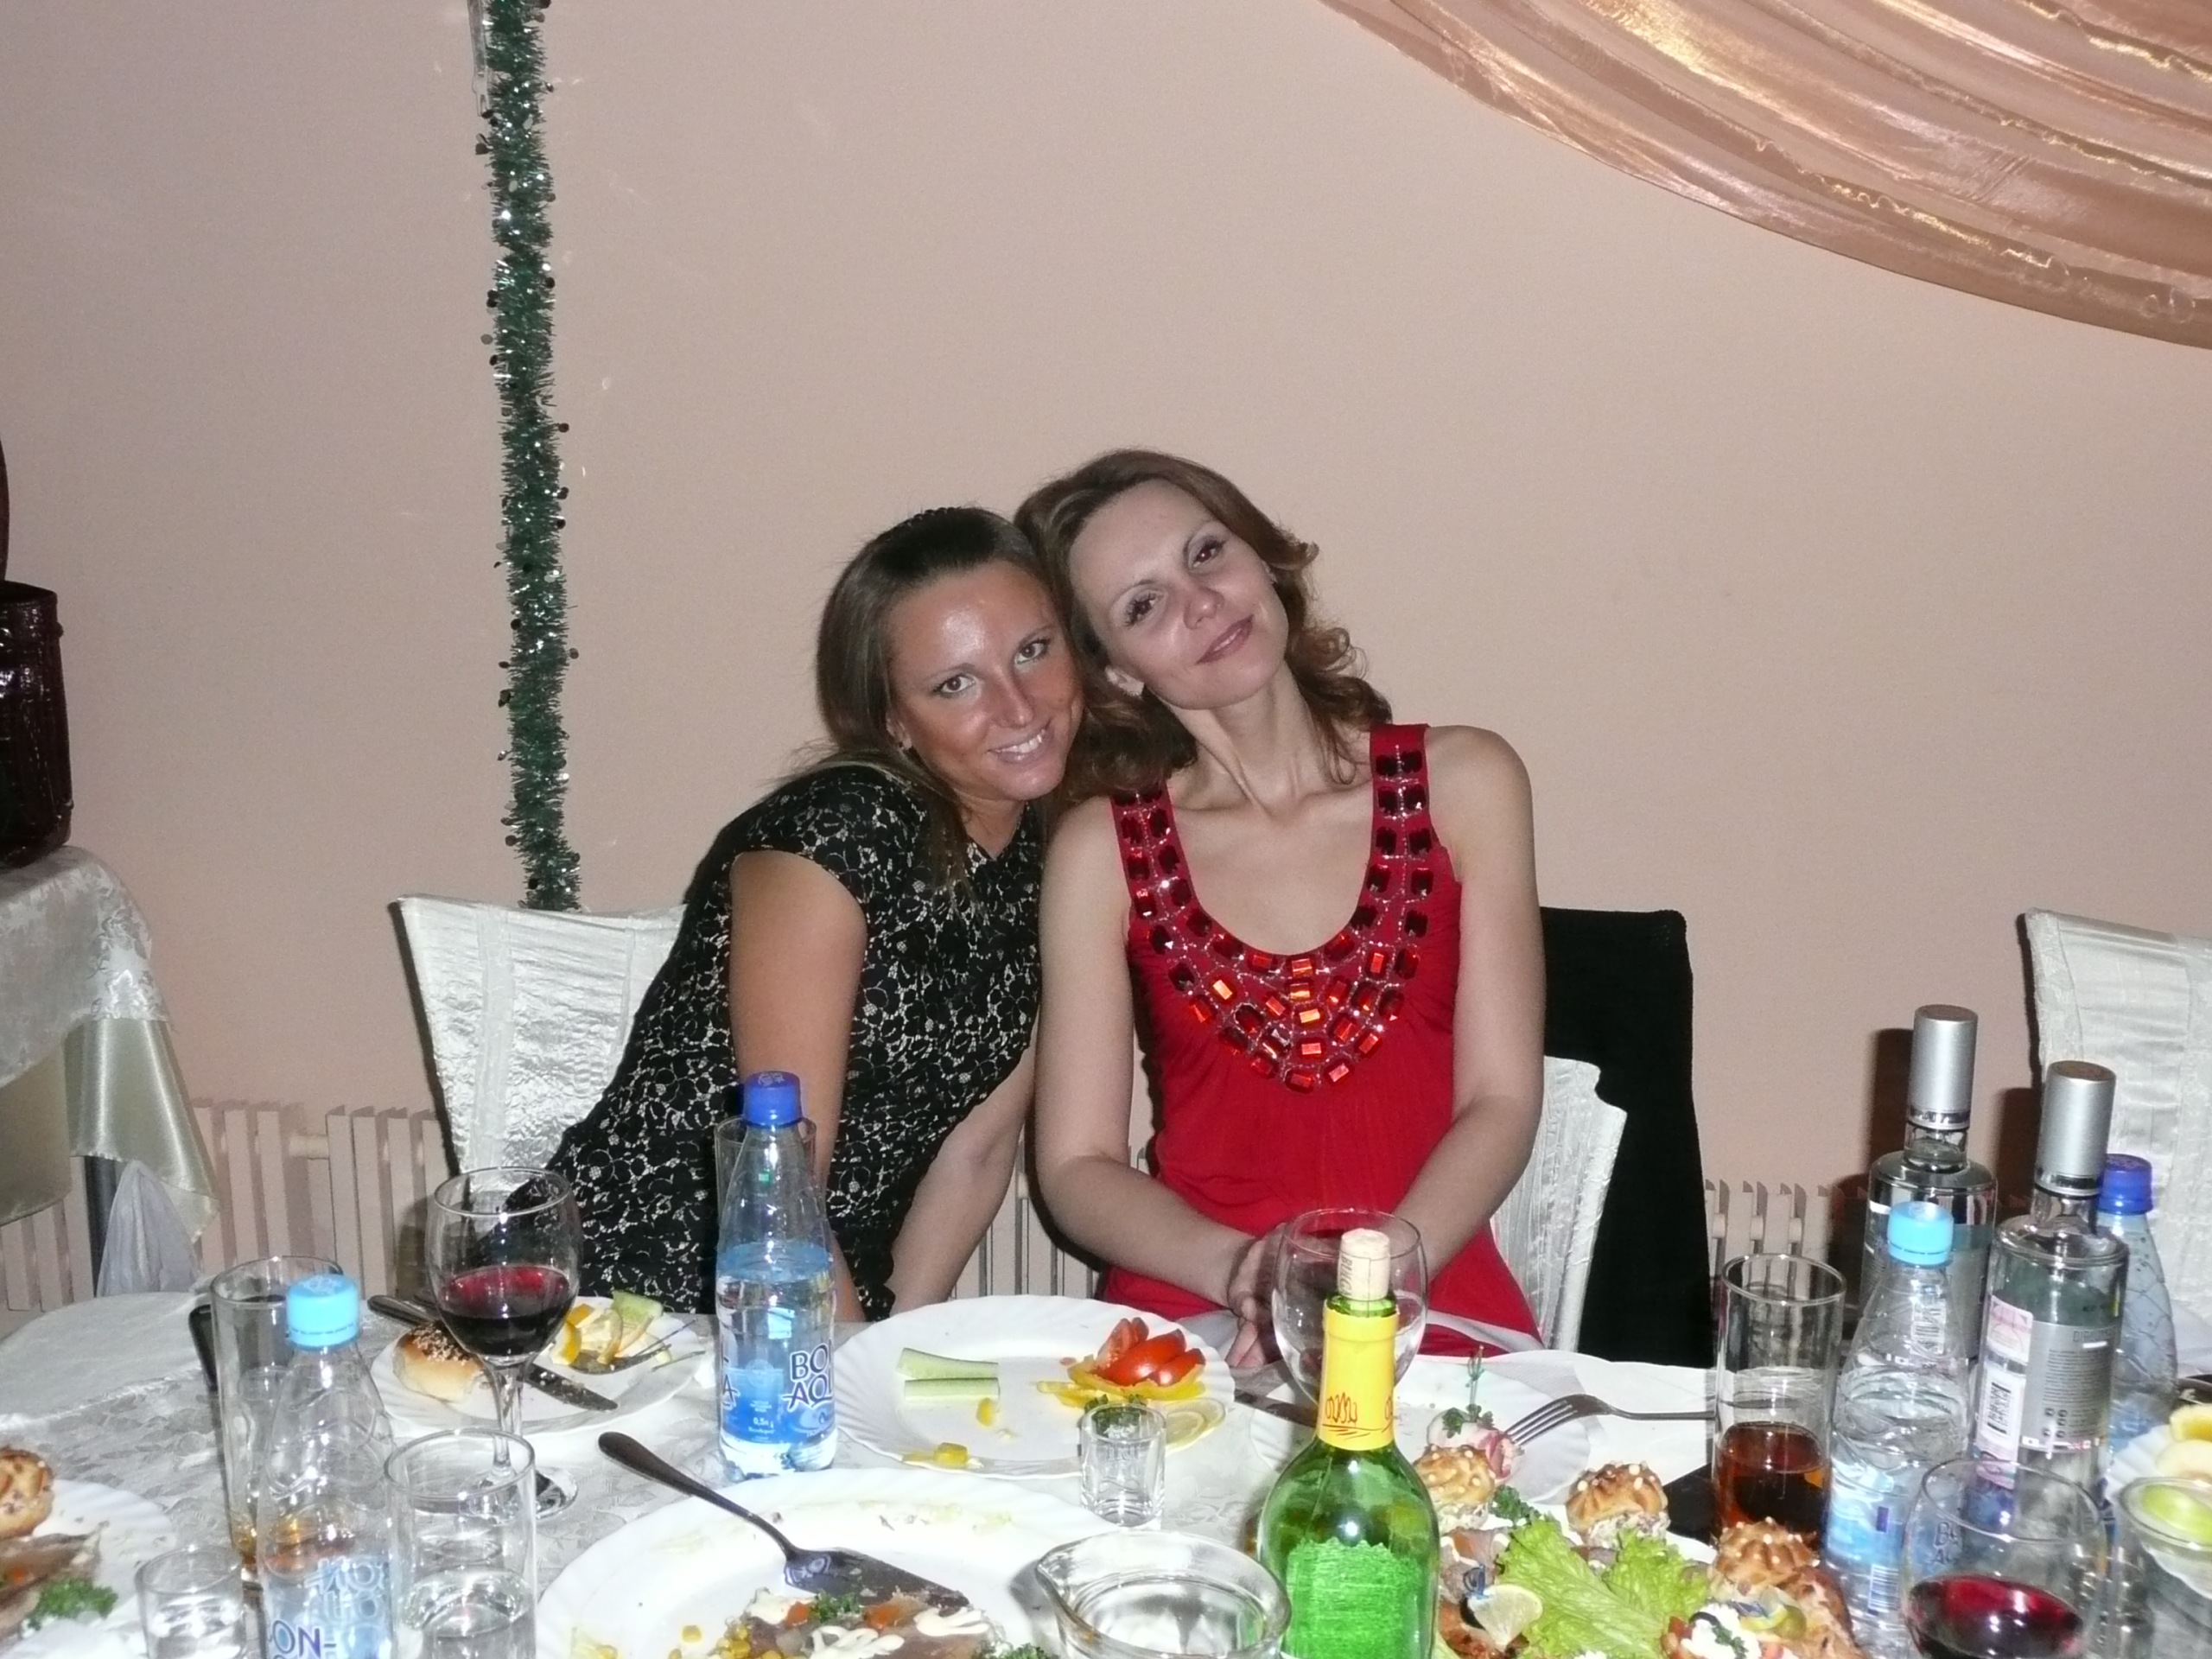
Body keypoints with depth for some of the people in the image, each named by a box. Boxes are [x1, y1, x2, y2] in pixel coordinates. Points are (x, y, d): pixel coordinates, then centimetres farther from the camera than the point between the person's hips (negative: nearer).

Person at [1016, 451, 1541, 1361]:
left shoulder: (1462, 782, 4)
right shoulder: (1102, 849, 2)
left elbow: (1500, 1101, 1)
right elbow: (1076, 1166, 2)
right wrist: (1243, 1270, -16)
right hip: (1190, 1312, 0)